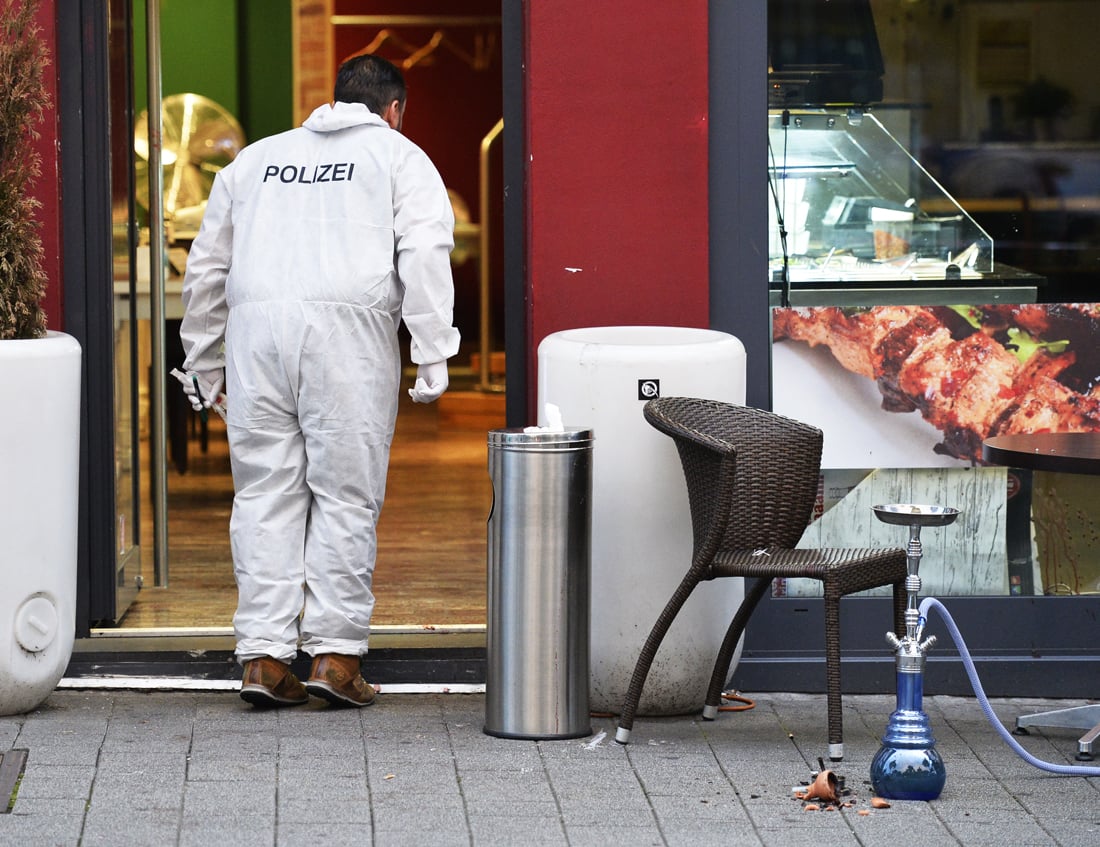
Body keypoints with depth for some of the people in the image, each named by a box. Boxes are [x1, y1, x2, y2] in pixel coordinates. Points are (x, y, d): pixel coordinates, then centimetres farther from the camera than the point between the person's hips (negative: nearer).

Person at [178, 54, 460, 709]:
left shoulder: (256, 158, 27)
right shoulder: (400, 157, 14)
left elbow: (207, 267, 26)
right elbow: (425, 256, -2)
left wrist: (203, 365, 32)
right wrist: (432, 359, -5)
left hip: (255, 325, 4)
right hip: (350, 328, -3)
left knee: (266, 494, 5)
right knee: (347, 494, 1)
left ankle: (264, 658, 2)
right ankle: (336, 654, -1)